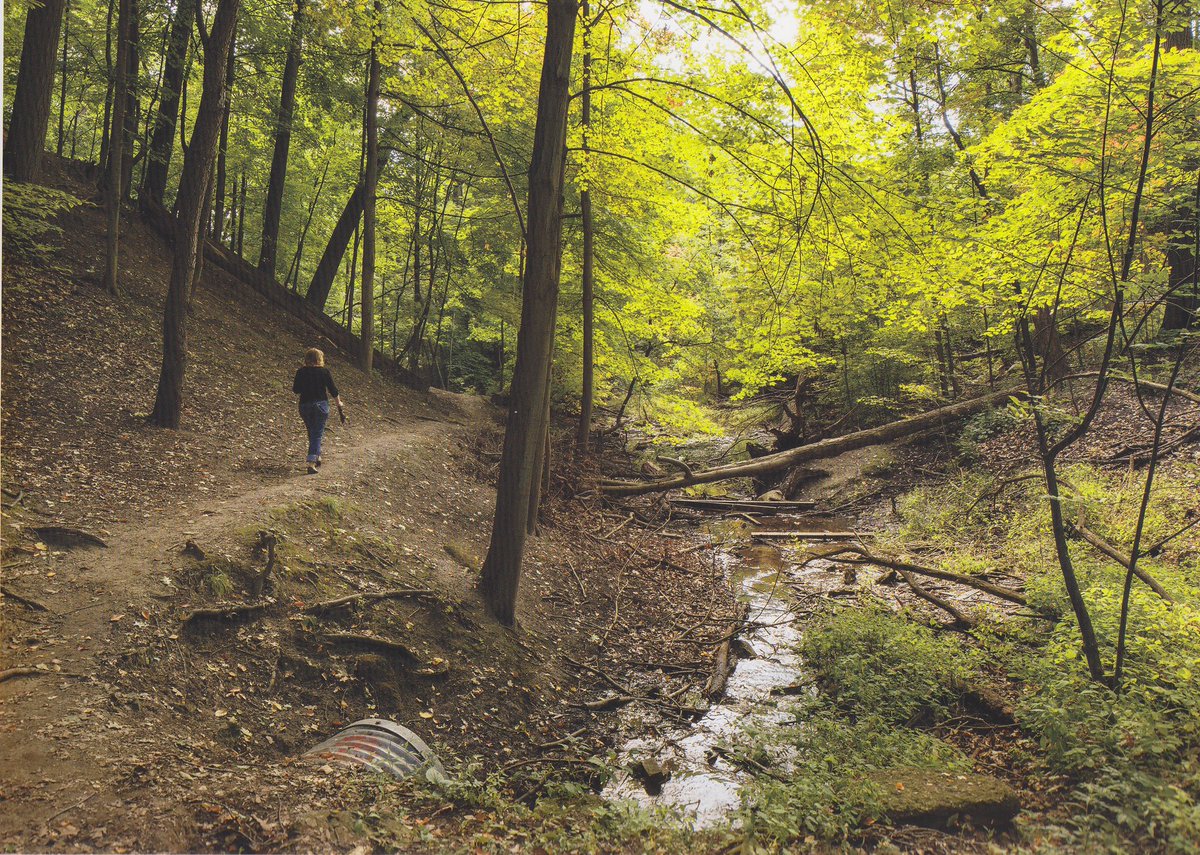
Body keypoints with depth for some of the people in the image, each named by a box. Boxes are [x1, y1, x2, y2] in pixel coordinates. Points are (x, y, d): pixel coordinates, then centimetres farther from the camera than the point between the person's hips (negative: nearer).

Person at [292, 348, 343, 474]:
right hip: (321, 405, -3)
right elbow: (333, 389, -1)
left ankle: (317, 456, 32)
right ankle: (311, 462, -15)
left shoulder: (301, 372, -1)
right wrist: (338, 402, 15)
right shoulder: (324, 371, -6)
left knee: (312, 432, 21)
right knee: (317, 434, -3)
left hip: (305, 405, 3)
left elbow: (295, 390, 3)